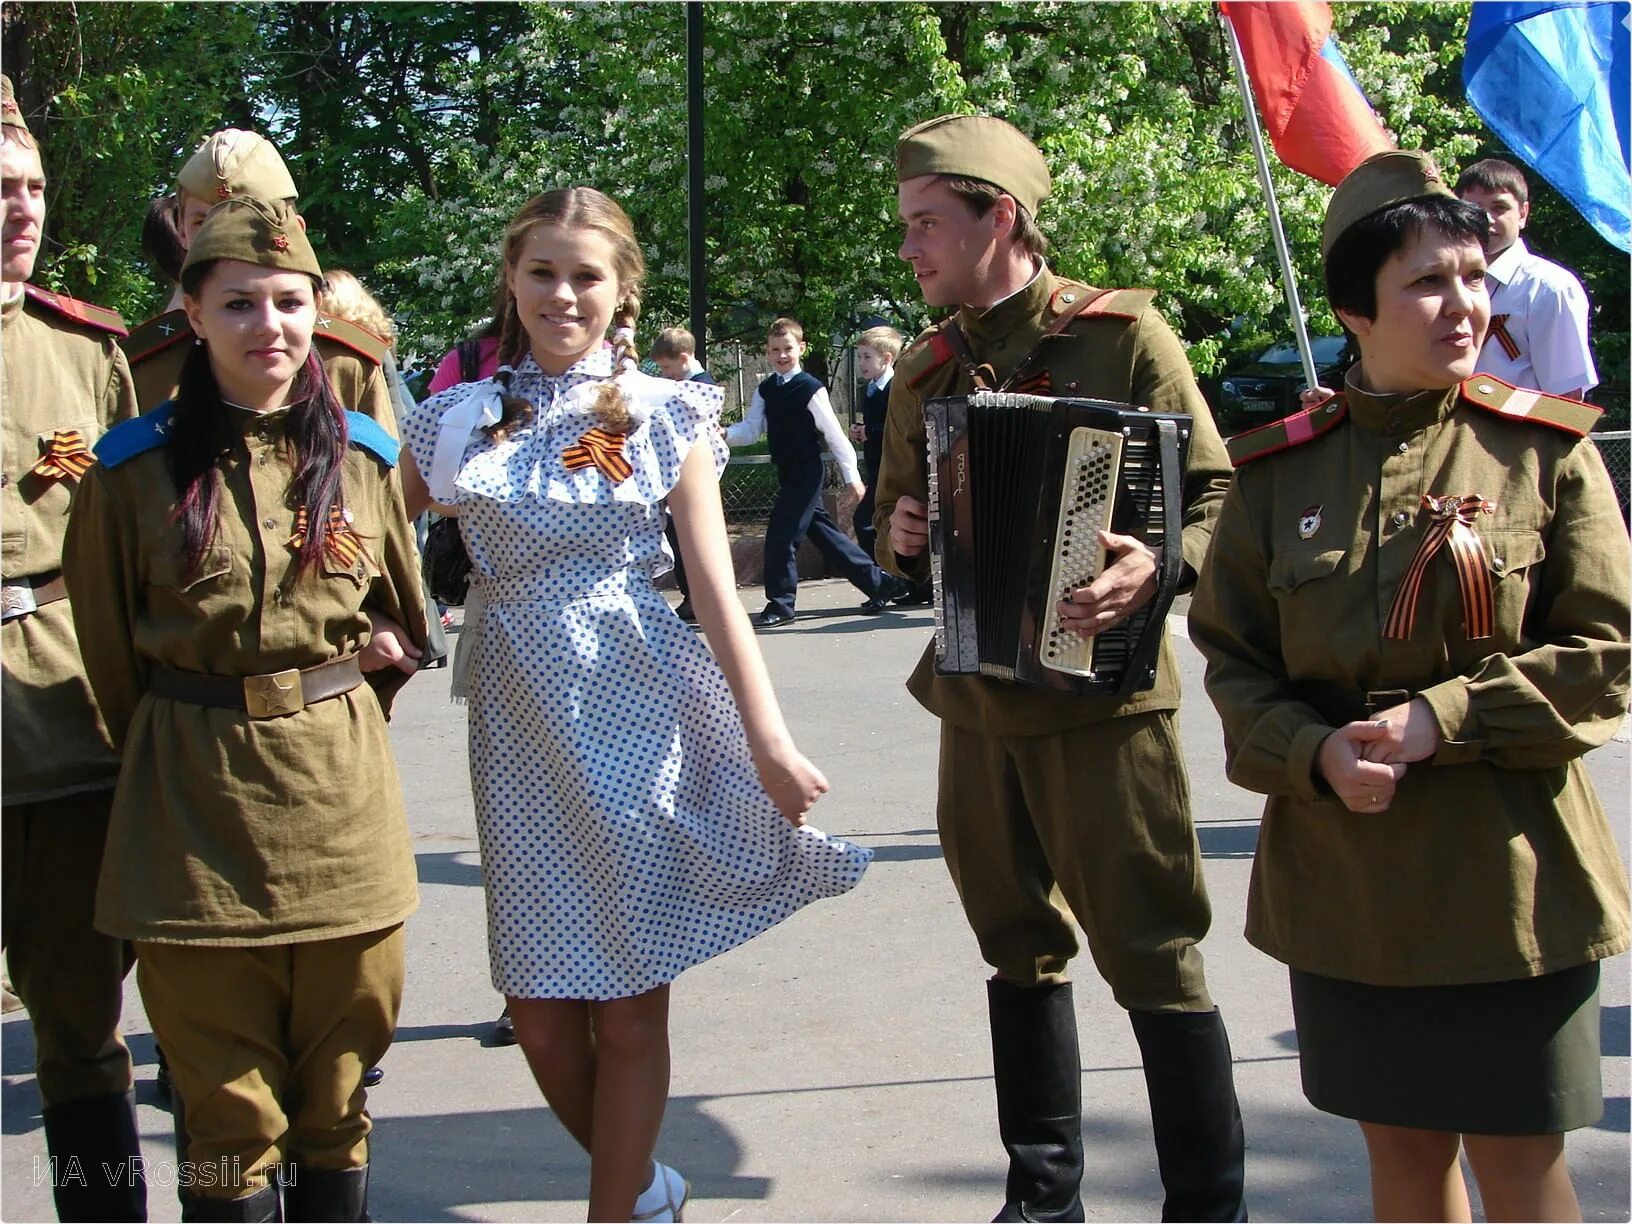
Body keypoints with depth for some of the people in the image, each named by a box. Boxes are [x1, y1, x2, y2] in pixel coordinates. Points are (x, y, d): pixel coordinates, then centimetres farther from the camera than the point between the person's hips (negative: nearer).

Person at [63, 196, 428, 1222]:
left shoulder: (363, 457, 6)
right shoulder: (136, 469, -1)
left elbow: (406, 626, 19)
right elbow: (111, 656, 8)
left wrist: (328, 714, 10)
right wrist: (185, 752, 11)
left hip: (344, 801, 2)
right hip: (196, 802, -2)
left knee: (339, 1095, 10)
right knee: (229, 1108, 5)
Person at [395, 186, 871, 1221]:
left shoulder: (665, 417, 1)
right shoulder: (465, 418, 6)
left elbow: (716, 587, -2)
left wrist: (768, 738, -8)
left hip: (638, 721, -2)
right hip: (520, 723, 2)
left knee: (628, 1008, 4)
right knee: (540, 1013, 6)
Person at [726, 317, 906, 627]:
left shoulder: (810, 389, -12)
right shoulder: (765, 390, 8)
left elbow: (834, 433, -10)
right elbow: (751, 429, 6)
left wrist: (851, 474, -8)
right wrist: (725, 434, -14)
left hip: (806, 471, -8)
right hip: (787, 471, 8)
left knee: (782, 533, -10)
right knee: (823, 532, 13)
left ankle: (780, 603, 2)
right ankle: (879, 583, 24)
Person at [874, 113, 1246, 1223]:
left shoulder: (1120, 332, -6)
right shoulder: (925, 371, 11)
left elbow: (1212, 491, -7)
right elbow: (897, 517, 21)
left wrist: (1158, 568, -26)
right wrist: (899, 536, -2)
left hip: (1103, 688, -6)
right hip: (978, 700, 6)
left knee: (1153, 953, -2)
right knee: (1021, 946, 15)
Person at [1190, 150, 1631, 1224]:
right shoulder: (1279, 468, 2)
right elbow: (1232, 654, 4)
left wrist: (1444, 718, -17)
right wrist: (1315, 754, -15)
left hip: (1507, 867, -2)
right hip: (1344, 876, 2)